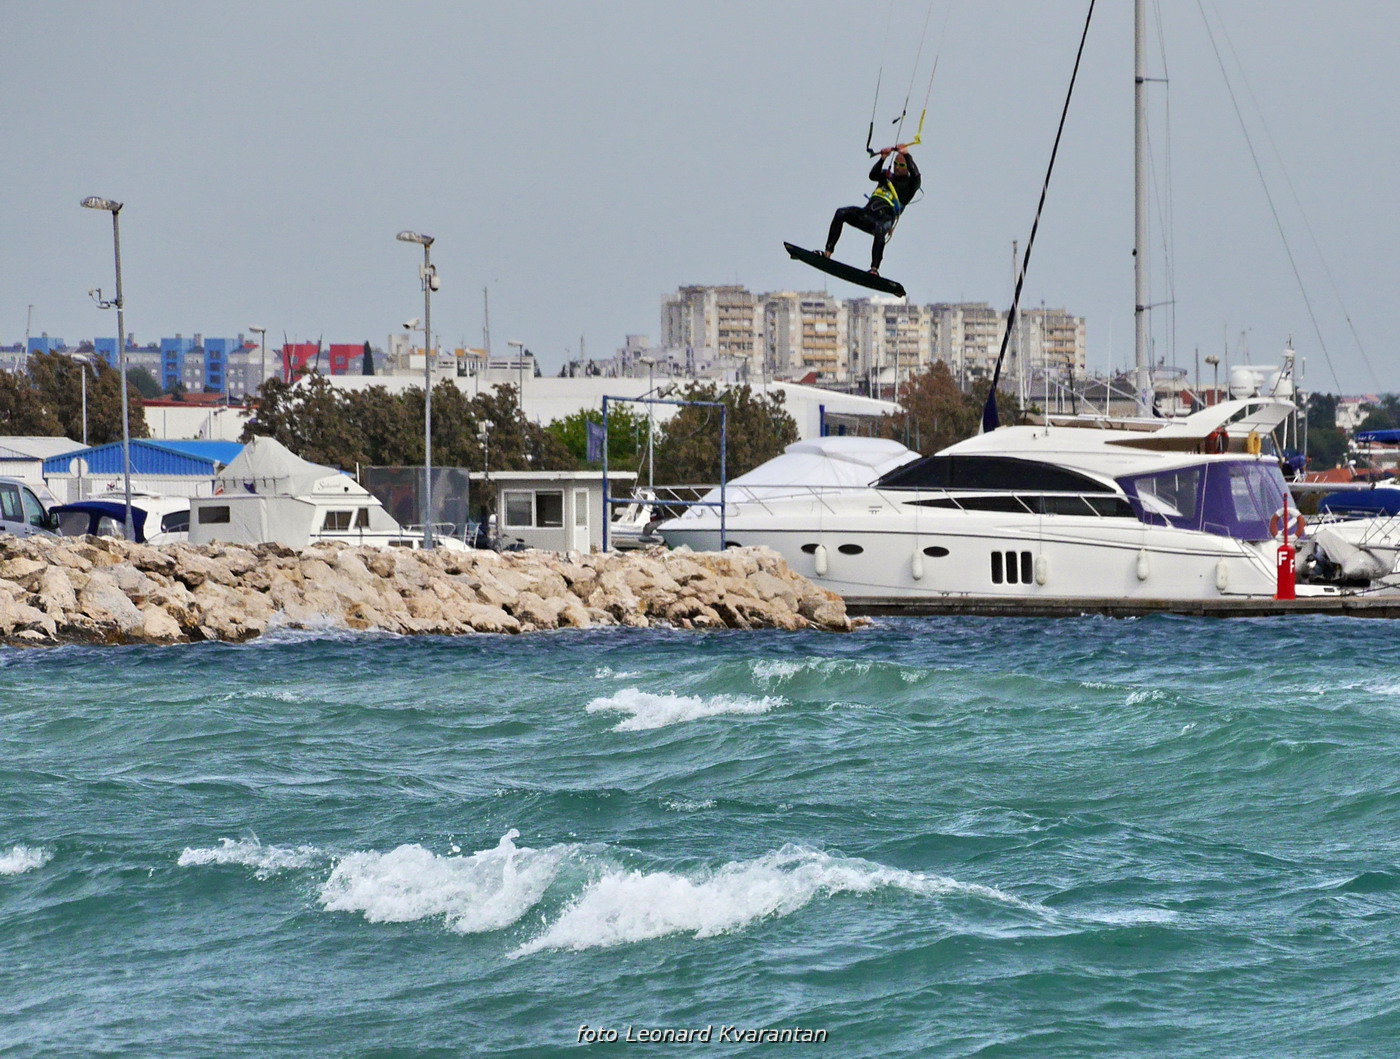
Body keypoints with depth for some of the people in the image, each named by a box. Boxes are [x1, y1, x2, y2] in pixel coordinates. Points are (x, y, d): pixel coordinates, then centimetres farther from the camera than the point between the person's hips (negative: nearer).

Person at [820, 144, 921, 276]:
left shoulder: (909, 184, 13)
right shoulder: (887, 176, 25)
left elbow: (916, 176, -10)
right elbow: (873, 175, 5)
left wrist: (907, 155, -16)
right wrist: (882, 158, -9)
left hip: (884, 218, -5)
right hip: (867, 214, 5)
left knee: (880, 229, -40)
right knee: (841, 213, -21)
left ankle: (874, 268, -43)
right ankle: (828, 251, -24)